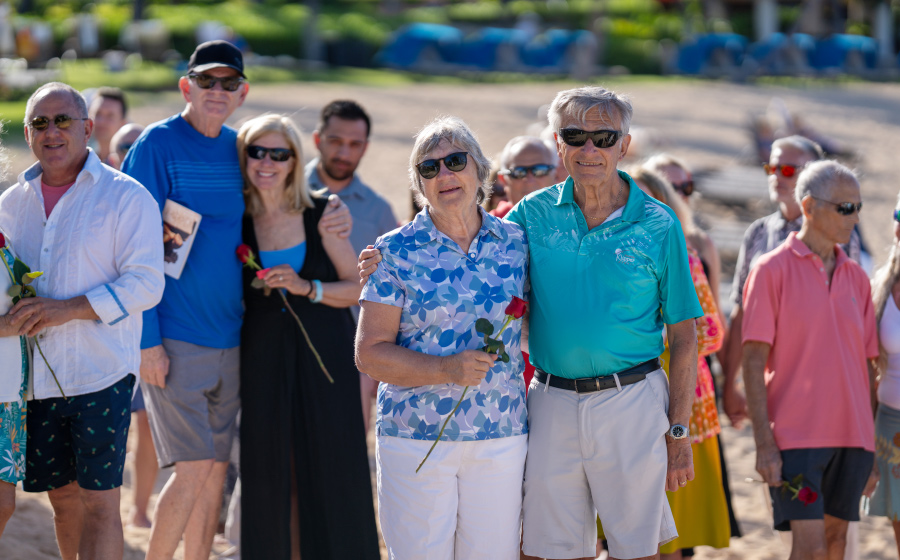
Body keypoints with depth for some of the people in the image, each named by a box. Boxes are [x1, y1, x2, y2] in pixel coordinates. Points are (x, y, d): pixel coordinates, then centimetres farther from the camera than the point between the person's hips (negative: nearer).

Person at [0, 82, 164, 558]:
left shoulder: (126, 197, -3)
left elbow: (146, 285, -11)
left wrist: (66, 309, -19)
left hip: (102, 375, -5)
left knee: (98, 501, -8)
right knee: (62, 497, 11)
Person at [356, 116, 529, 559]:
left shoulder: (515, 243, 6)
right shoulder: (396, 252, -2)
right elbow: (369, 353, -6)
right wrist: (447, 370, -18)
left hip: (501, 436, 2)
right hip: (415, 438, -2)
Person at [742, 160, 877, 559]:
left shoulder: (856, 278, 12)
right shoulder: (772, 270, -4)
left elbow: (866, 363, 15)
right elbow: (754, 361, -7)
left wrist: (873, 446, 11)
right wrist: (764, 444, -14)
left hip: (851, 436, 5)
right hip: (797, 434, -5)